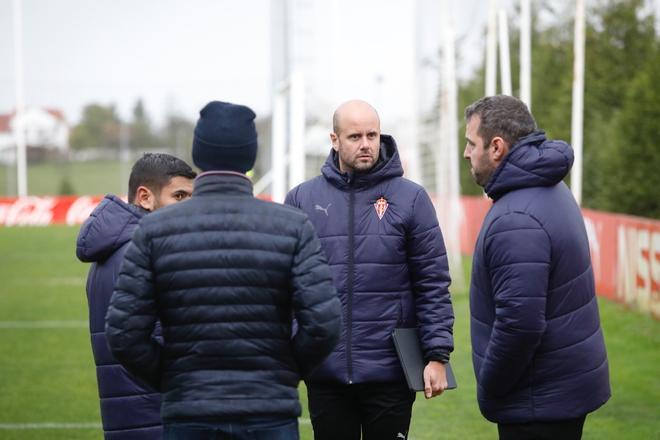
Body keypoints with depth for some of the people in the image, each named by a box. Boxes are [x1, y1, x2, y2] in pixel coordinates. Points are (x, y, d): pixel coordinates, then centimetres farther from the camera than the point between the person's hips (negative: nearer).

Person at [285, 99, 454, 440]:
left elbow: (433, 284, 0)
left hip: (389, 373, -1)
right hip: (324, 372, 1)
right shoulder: (302, 199, 4)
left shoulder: (410, 199, 1)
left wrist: (438, 354, -7)